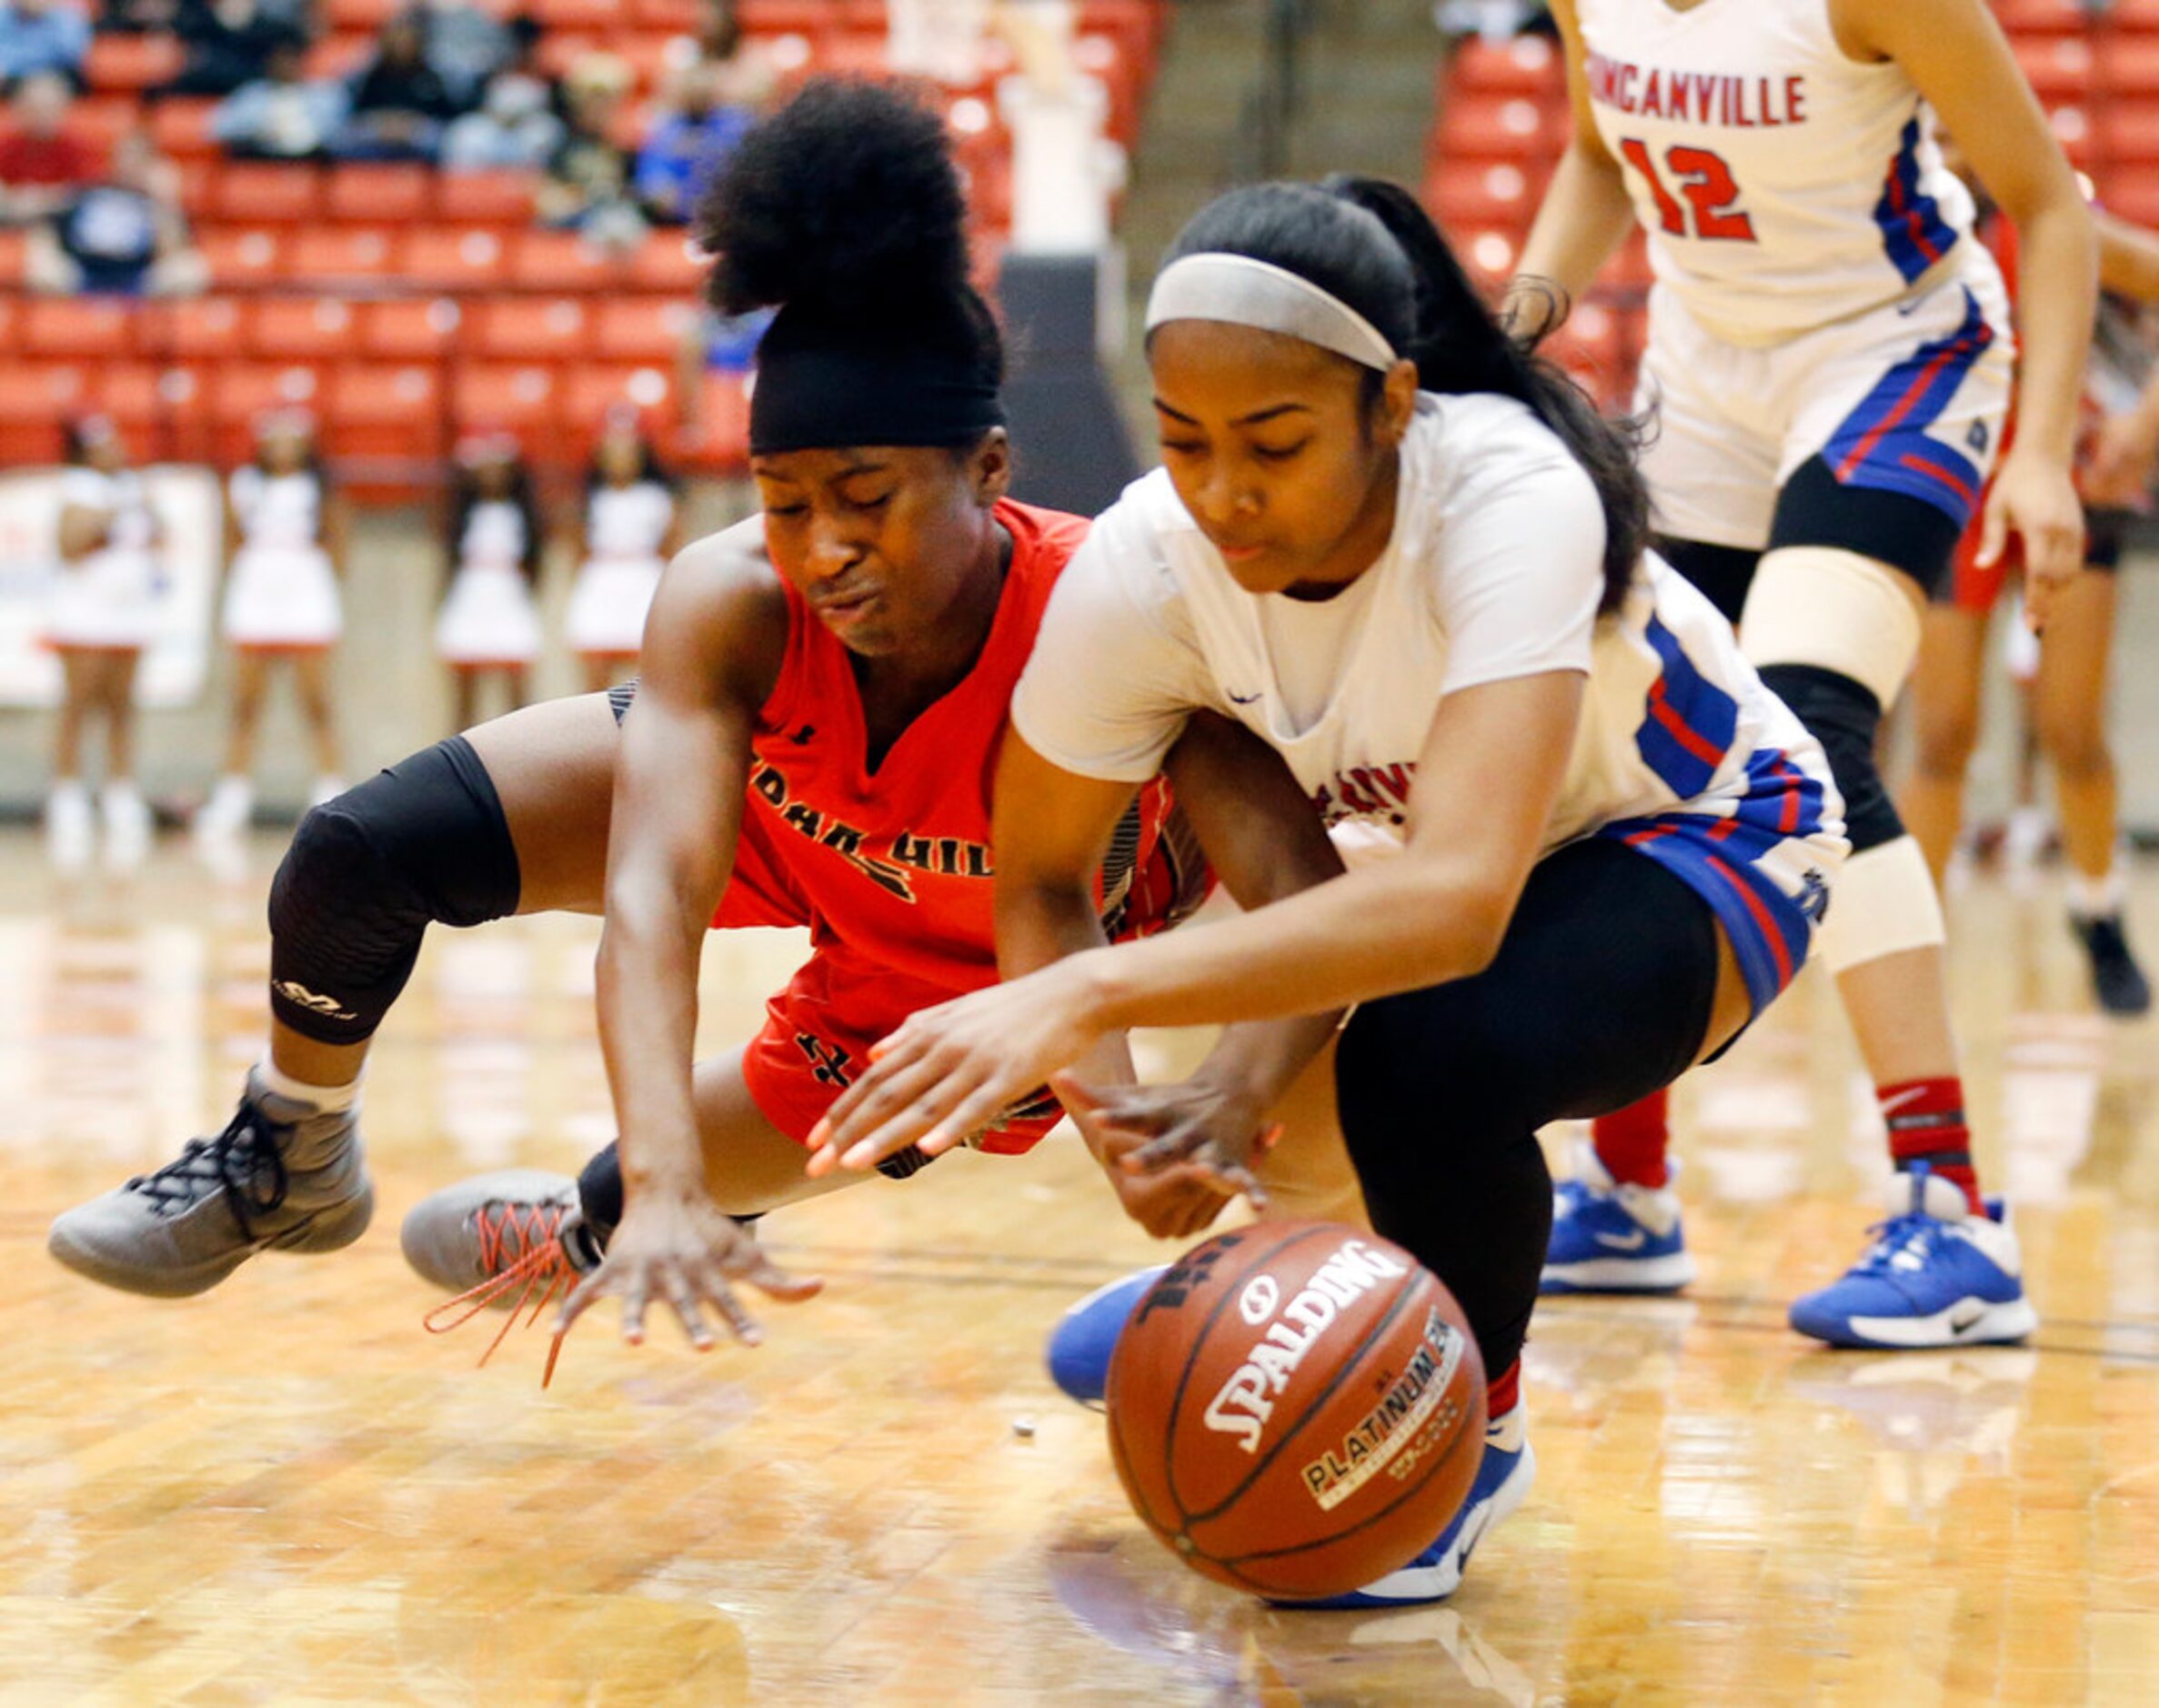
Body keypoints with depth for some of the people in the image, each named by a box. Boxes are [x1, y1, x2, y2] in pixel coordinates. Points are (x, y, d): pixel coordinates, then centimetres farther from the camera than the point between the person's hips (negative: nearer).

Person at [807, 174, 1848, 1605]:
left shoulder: (1511, 501, -39)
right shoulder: (1145, 564, -26)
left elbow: (1457, 899, -51)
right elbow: (1037, 880, -12)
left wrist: (1089, 996, -59)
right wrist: (1113, 1116, -32)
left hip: (1708, 842, -6)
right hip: (1416, 851, 6)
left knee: (1430, 1056, -32)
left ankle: (1472, 1433, -5)